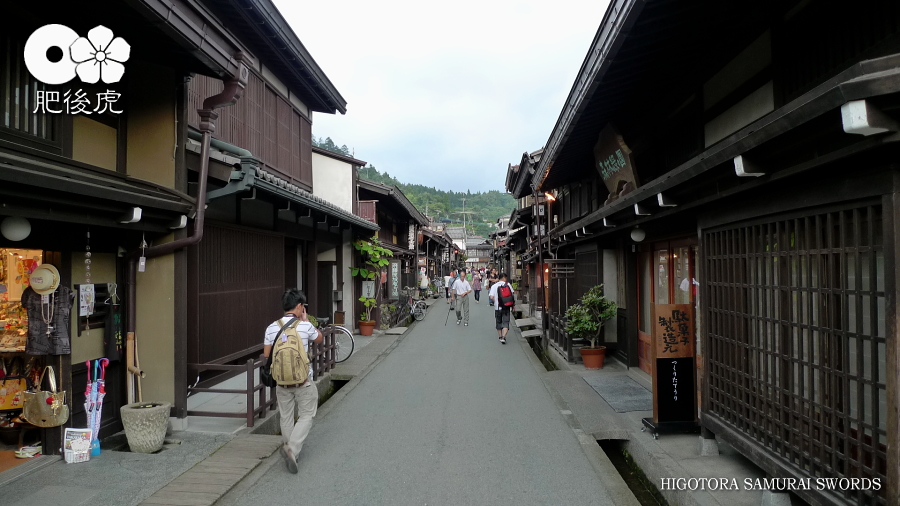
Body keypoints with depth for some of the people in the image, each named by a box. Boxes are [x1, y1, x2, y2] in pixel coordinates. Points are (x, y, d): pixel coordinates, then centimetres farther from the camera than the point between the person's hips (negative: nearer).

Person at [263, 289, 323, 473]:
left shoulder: (272, 328, -4)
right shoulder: (305, 326, -12)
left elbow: (266, 355, 1)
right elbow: (319, 339, 9)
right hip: (303, 380, -3)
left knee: (286, 418, 16)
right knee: (306, 416, 9)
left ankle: (291, 452, 27)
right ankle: (291, 448, -7)